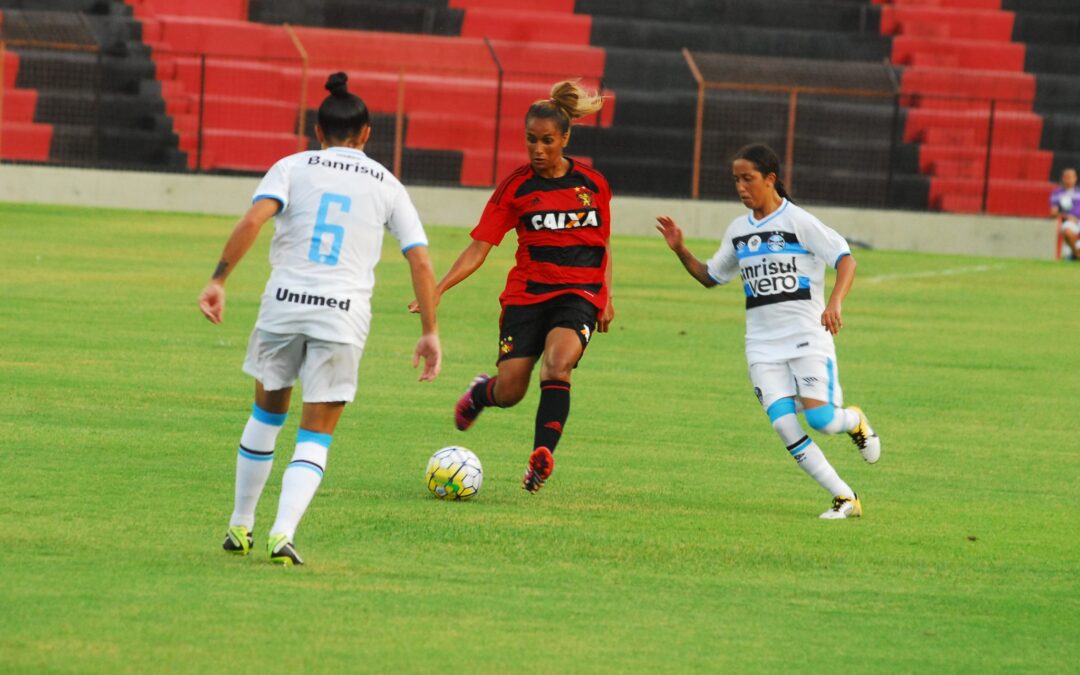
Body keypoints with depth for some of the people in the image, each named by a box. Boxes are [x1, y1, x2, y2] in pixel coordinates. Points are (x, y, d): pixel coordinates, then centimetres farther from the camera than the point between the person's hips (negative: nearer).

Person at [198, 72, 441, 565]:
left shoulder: (293, 167, 7)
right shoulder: (386, 184, 11)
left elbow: (253, 219, -11)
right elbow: (421, 262, 6)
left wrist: (219, 280, -11)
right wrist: (430, 331, 11)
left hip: (284, 303, 1)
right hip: (344, 316, -1)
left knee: (267, 412, 23)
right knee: (315, 437, 5)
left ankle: (241, 527, 28)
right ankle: (283, 534, -15)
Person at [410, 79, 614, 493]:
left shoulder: (592, 184, 4)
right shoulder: (515, 187, -1)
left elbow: (603, 245, 17)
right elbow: (479, 248, -4)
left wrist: (607, 297, 8)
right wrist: (438, 289, -16)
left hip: (579, 293, 0)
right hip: (526, 294, 0)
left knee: (557, 365, -29)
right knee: (509, 393, -4)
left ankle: (542, 455, -33)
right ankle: (480, 392, 33)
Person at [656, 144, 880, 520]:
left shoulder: (798, 222, -7)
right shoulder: (738, 231, 11)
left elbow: (844, 258, -12)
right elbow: (710, 277, 22)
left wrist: (834, 304, -27)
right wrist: (680, 251, 6)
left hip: (806, 336, -5)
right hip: (763, 344, 5)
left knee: (820, 419, -17)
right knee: (784, 426, -10)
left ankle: (855, 421, 22)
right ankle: (845, 499, -3)